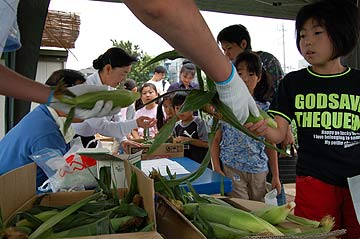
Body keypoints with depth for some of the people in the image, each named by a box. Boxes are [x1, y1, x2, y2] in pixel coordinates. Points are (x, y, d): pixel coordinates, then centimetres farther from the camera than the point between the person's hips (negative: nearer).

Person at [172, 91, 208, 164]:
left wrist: (188, 140, -13)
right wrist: (175, 142, -1)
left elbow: (207, 144, -9)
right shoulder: (177, 126, 10)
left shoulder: (199, 122, -4)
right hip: (183, 160, 5)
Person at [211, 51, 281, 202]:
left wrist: (275, 176, 7)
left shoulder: (265, 108, 3)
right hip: (232, 169, -3)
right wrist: (217, 170, -10)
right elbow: (215, 140, 0)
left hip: (259, 171, 3)